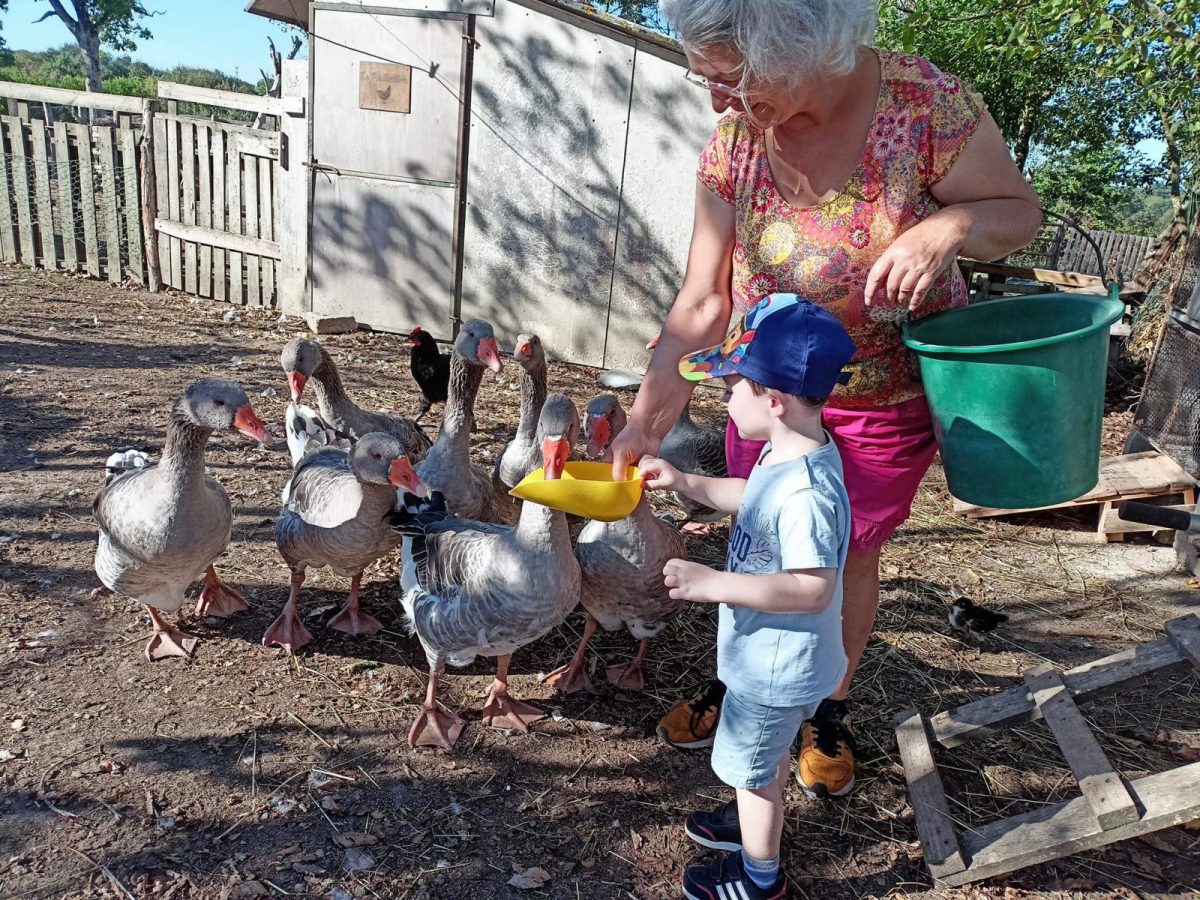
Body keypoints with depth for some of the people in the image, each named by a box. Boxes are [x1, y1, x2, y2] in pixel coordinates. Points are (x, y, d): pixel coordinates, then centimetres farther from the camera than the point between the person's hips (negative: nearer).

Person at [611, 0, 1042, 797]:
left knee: (848, 555, 14)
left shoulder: (927, 105, -25)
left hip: (888, 399, -2)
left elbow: (1020, 212, -11)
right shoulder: (733, 144, -15)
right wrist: (646, 423, -14)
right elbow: (702, 303, -12)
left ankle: (830, 711, 39)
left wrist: (947, 228, -35)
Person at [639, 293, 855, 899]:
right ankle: (754, 820, 57)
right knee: (768, 754, 31)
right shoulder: (787, 455, -4)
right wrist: (686, 483, 8)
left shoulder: (807, 490, -36)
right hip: (770, 655, 9)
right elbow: (753, 500, 13)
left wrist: (714, 583, -35)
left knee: (753, 765, 15)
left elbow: (813, 588, -36)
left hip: (776, 667, -9)